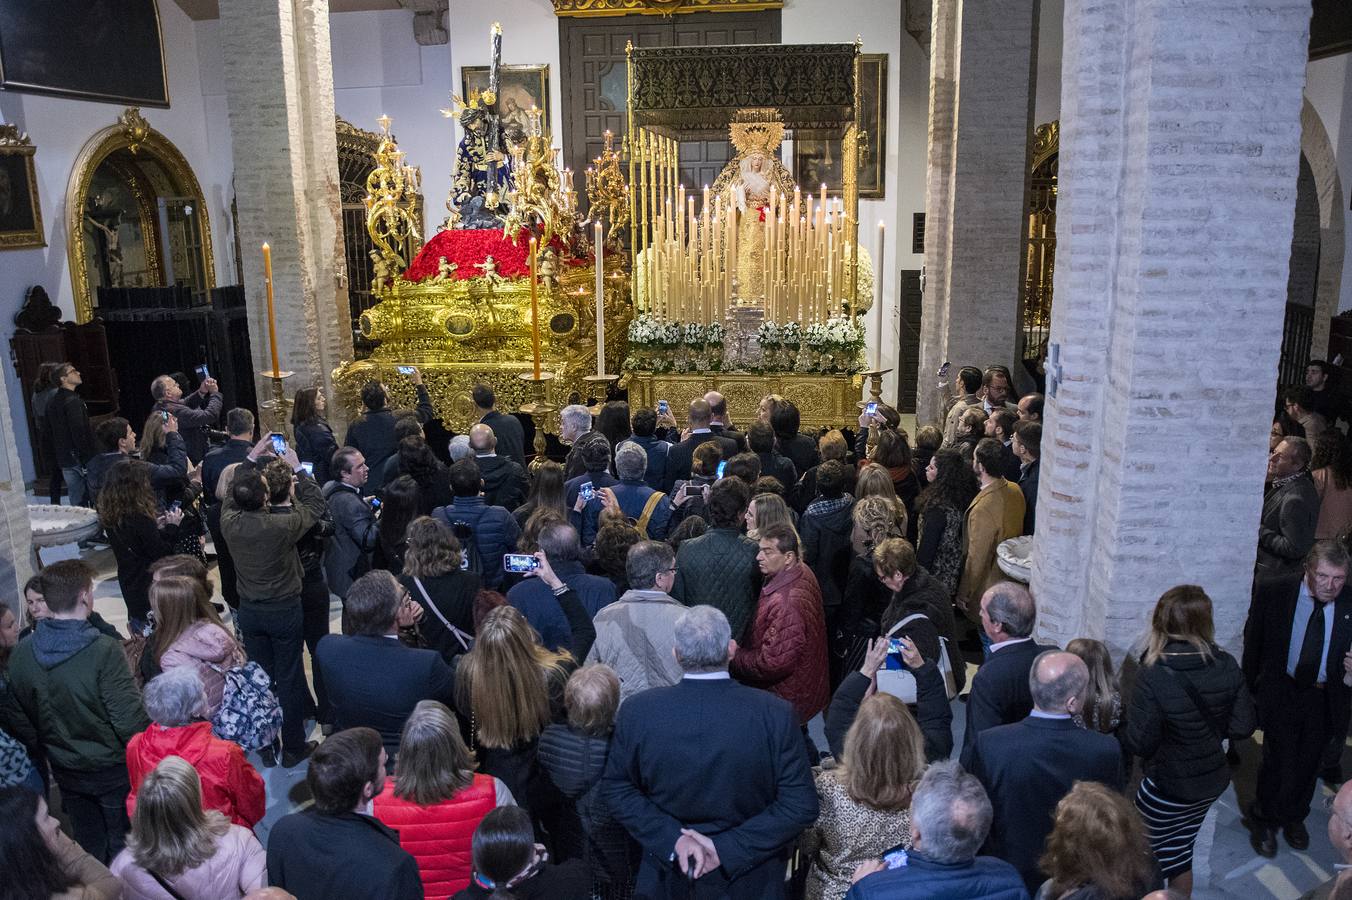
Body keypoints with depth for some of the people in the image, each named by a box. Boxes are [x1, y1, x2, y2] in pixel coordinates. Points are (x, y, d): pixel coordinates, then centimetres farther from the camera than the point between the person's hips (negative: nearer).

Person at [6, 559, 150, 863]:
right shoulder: (104, 651, -26)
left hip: (67, 774, 5)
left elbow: (21, 723, 2)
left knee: (90, 851, 23)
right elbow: (130, 720, -25)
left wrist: (48, 753, 17)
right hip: (114, 770, -5)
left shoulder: (20, 655, -8)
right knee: (124, 849, 13)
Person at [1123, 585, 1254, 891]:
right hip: (1213, 781, 5)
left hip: (1167, 787, -5)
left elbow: (1139, 743, -21)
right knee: (1179, 852, 25)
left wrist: (1119, 730, -1)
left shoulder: (1154, 676, -28)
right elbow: (1242, 727, -3)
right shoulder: (1227, 666, -12)